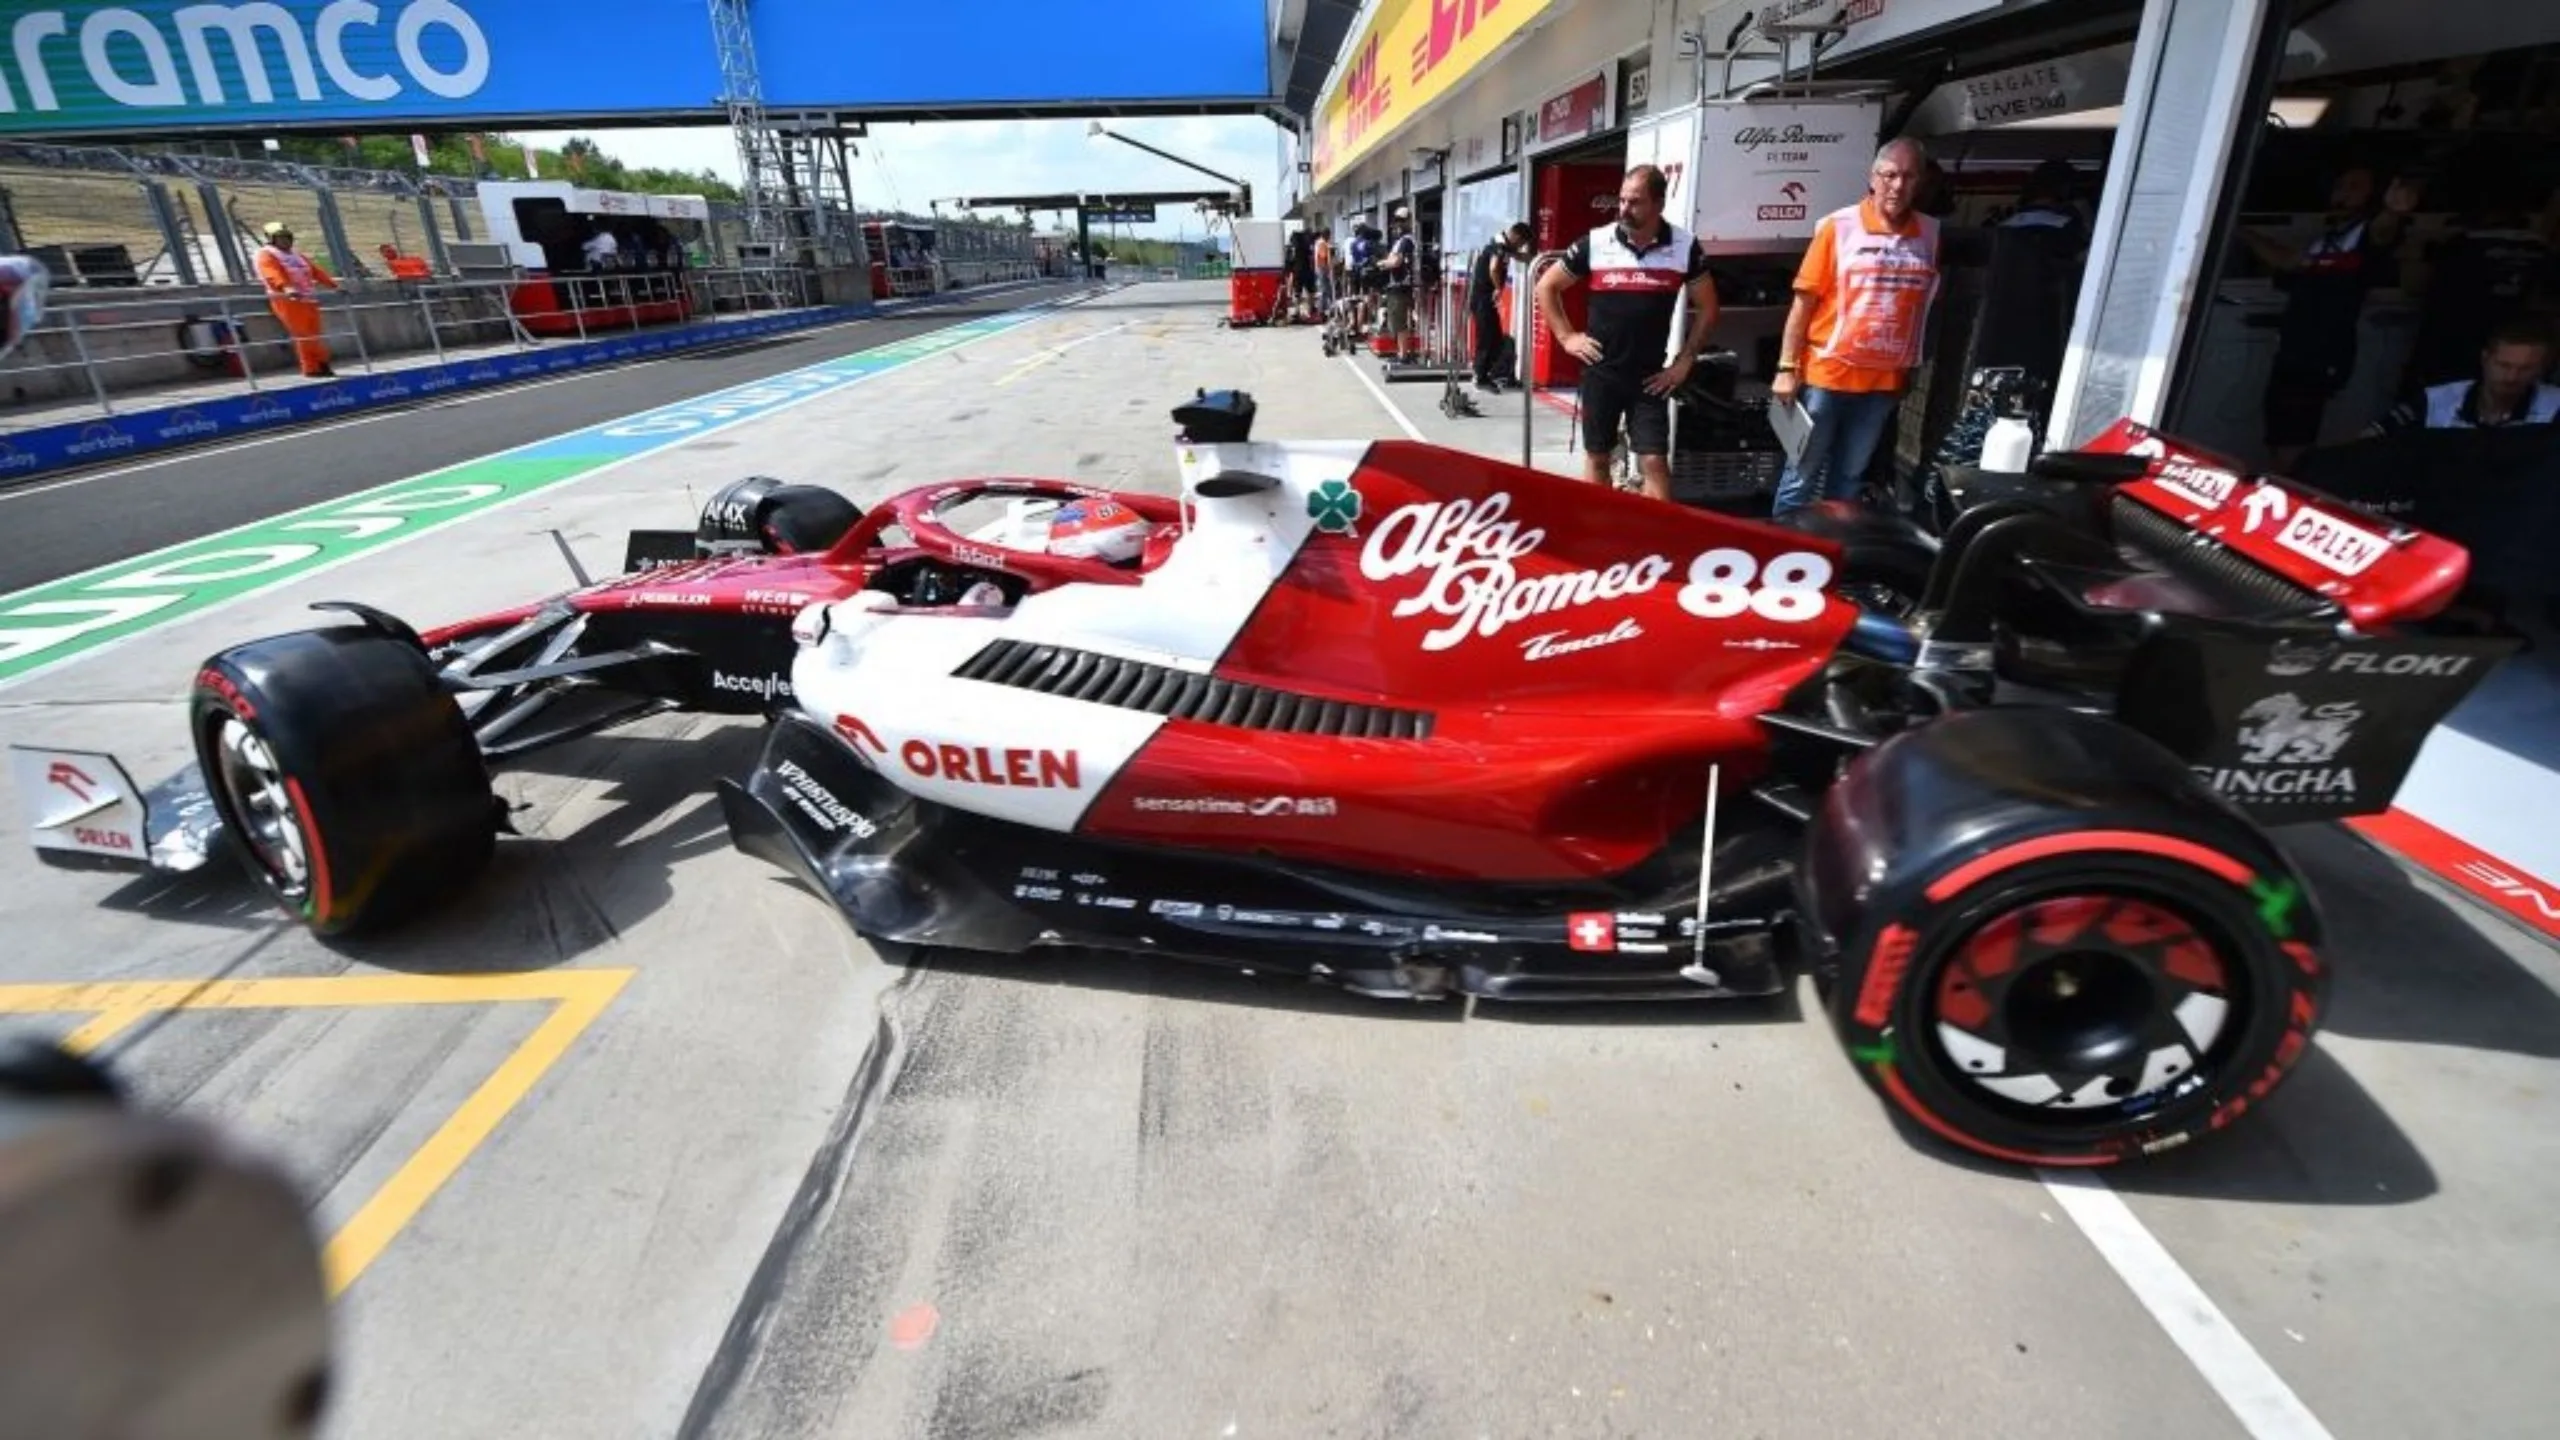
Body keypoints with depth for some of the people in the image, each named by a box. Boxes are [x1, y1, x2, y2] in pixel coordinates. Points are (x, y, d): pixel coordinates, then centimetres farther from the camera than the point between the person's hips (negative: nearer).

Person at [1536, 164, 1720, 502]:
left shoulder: (1685, 247, -4)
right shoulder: (1594, 242, -5)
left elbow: (1707, 307, 8)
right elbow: (1546, 287, 7)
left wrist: (1685, 360, 1)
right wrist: (1566, 336, 1)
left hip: (1650, 376, -1)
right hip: (1600, 371, 1)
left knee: (1654, 461, -6)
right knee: (1596, 458, 10)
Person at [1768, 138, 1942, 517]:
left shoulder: (1930, 234, 5)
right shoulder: (1839, 226, -5)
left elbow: (1931, 306, 9)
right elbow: (1804, 301, -5)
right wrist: (1787, 368, -10)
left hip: (1885, 381, 3)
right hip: (1826, 373, -3)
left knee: (1847, 479, 13)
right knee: (1802, 474, 3)